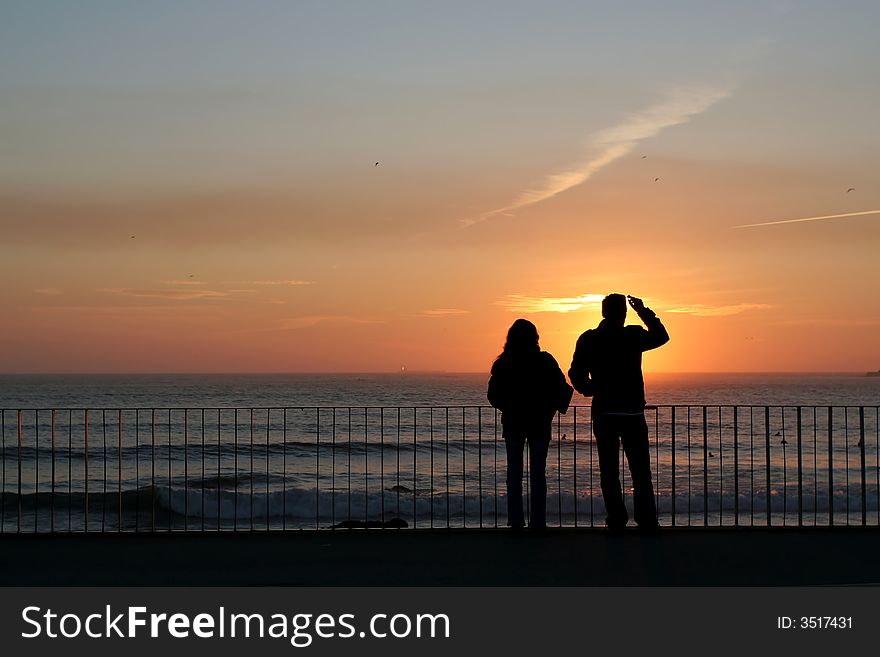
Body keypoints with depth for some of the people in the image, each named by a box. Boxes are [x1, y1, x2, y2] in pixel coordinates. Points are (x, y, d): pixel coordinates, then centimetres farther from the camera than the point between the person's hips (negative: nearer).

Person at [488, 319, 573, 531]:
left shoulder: (502, 363, -3)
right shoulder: (545, 361, -6)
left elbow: (493, 395, 3)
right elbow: (562, 390, -6)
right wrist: (549, 410, 11)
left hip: (512, 424, 1)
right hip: (539, 424, -1)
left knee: (514, 472, 7)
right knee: (538, 473, 5)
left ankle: (516, 521, 2)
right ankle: (538, 522, 1)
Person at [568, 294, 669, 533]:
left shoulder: (588, 339, -1)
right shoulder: (633, 336, -4)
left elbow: (577, 375, -1)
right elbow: (661, 336, 15)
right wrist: (644, 311, 20)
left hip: (603, 413, 1)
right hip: (633, 412, -1)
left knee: (609, 471, 6)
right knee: (641, 471, 5)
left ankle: (616, 522, 2)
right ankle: (647, 523, 0)